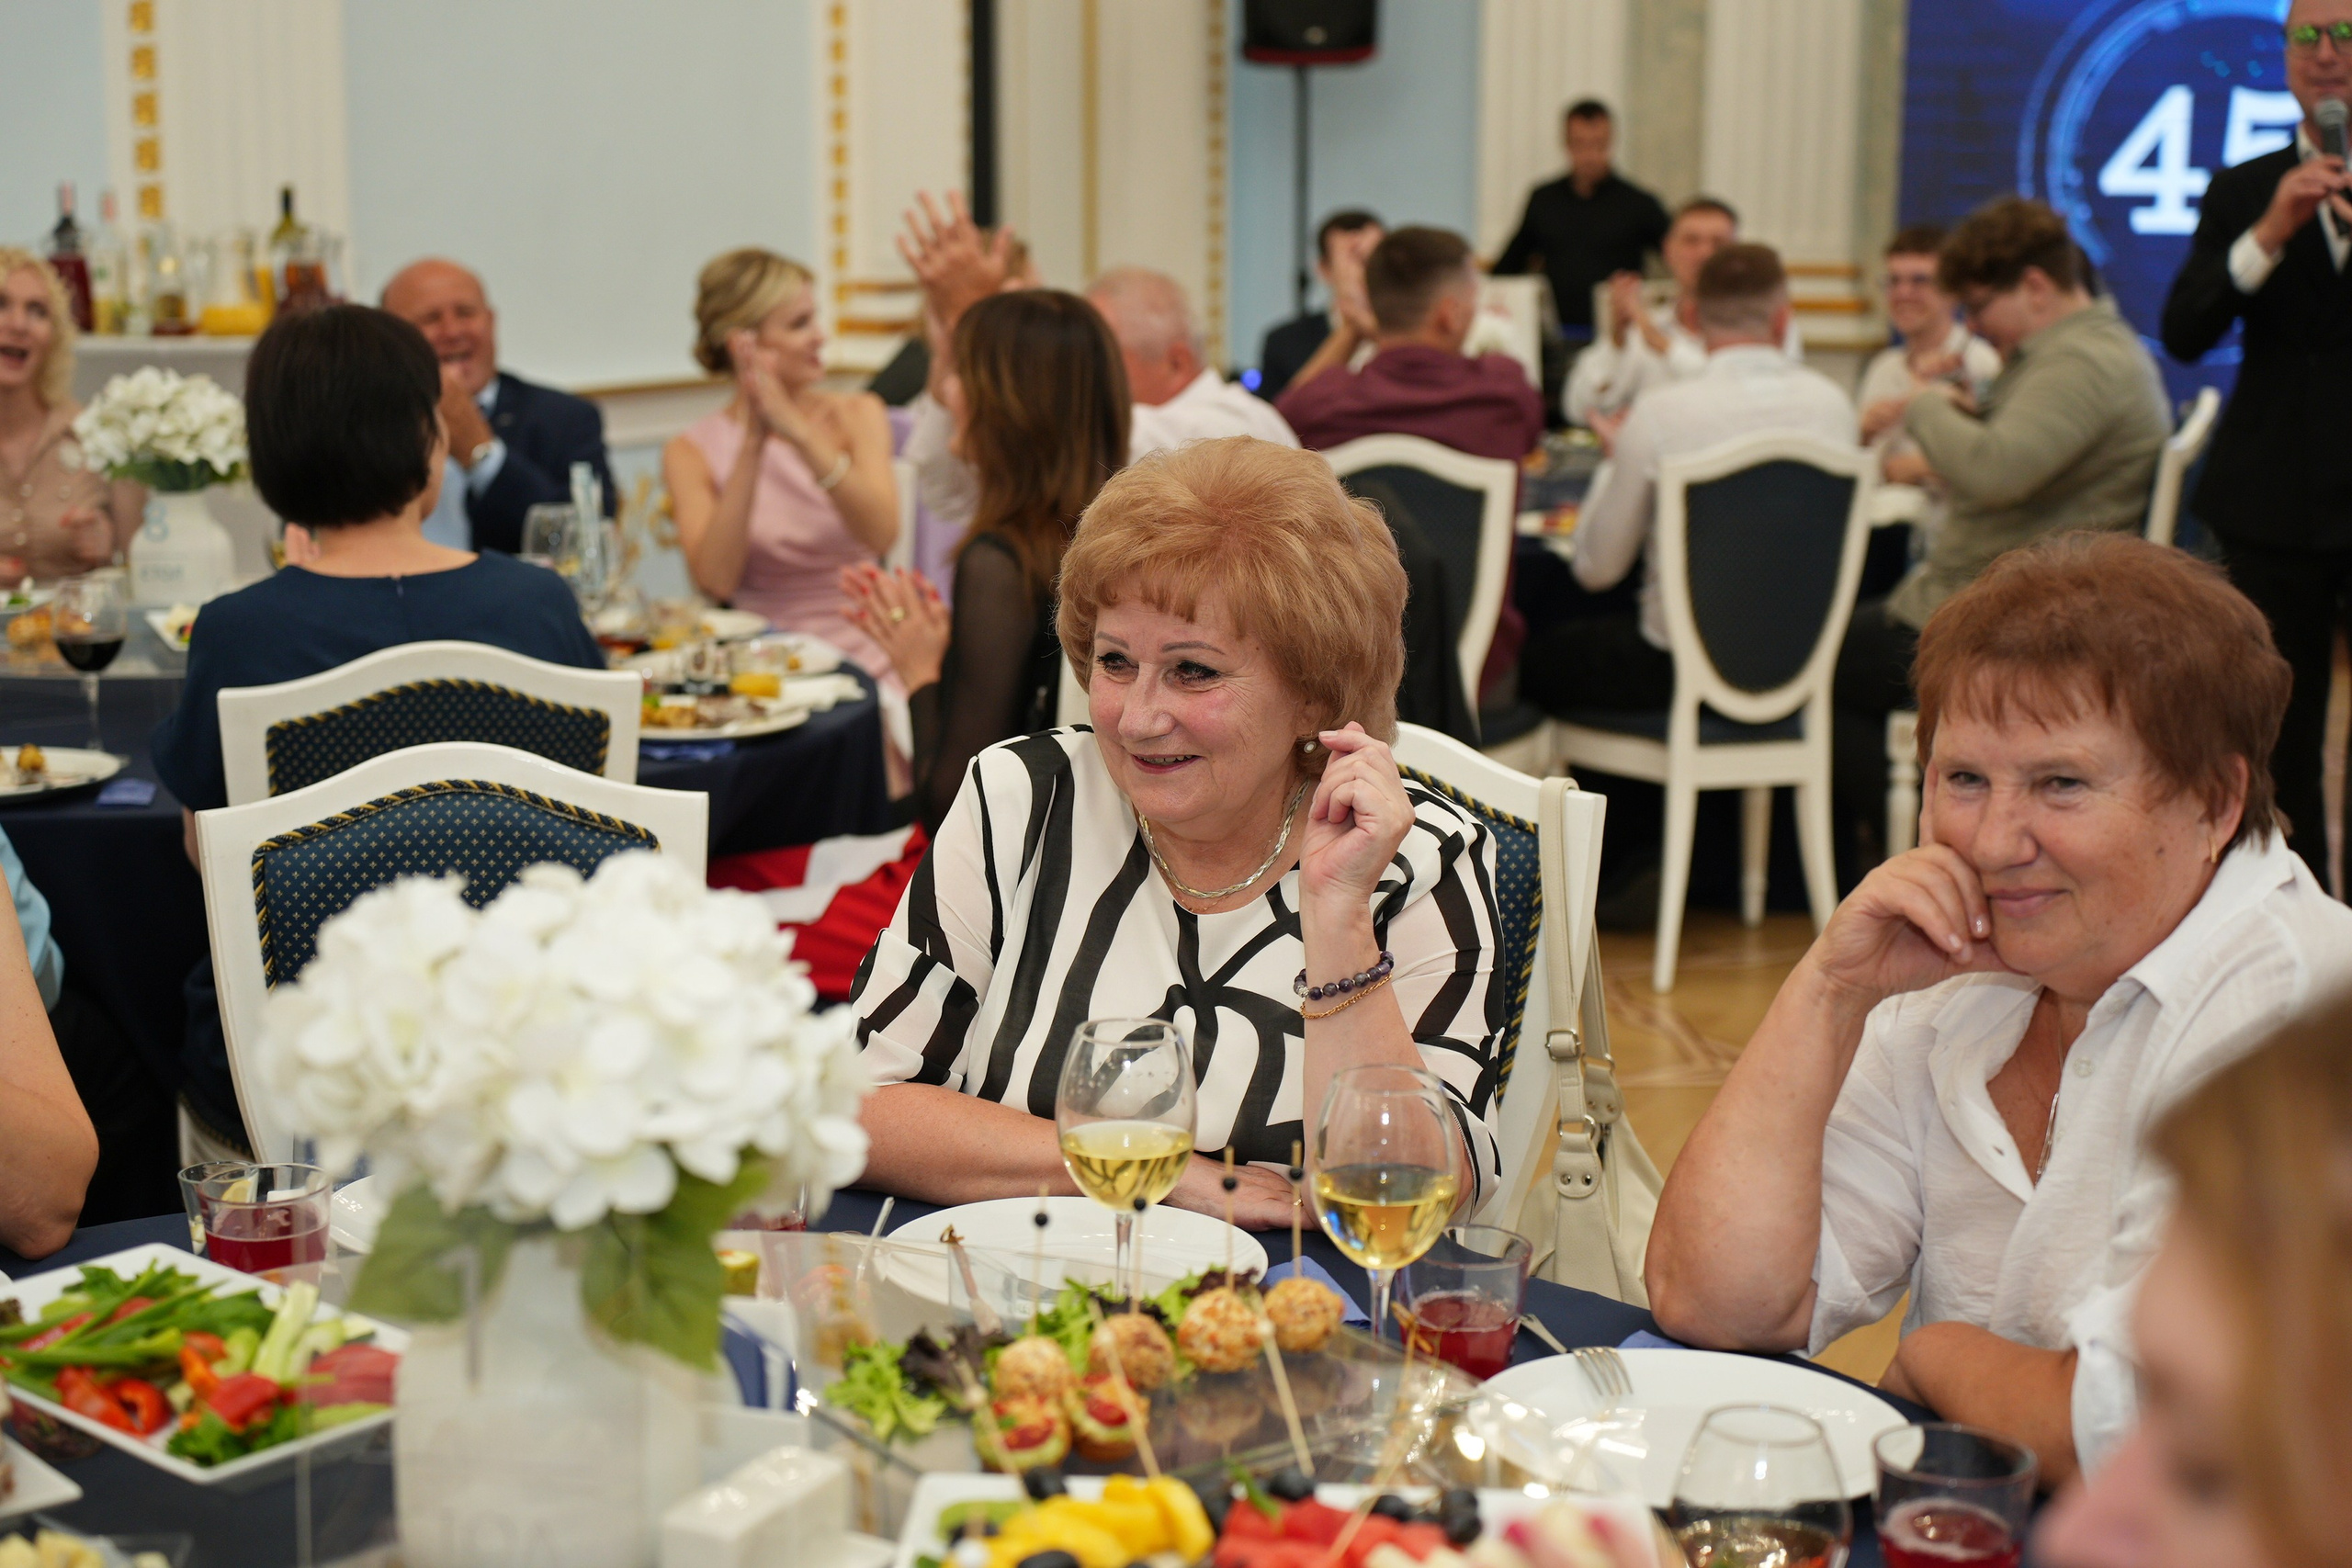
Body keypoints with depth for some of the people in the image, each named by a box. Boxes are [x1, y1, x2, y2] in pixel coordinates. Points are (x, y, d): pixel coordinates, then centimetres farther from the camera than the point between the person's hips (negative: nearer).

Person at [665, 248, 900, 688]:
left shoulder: (857, 415, 6)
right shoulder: (691, 452, 3)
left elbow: (881, 535, -13)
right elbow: (715, 581, -13)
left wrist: (798, 430, -22)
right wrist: (753, 442, -17)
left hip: (863, 656, 0)